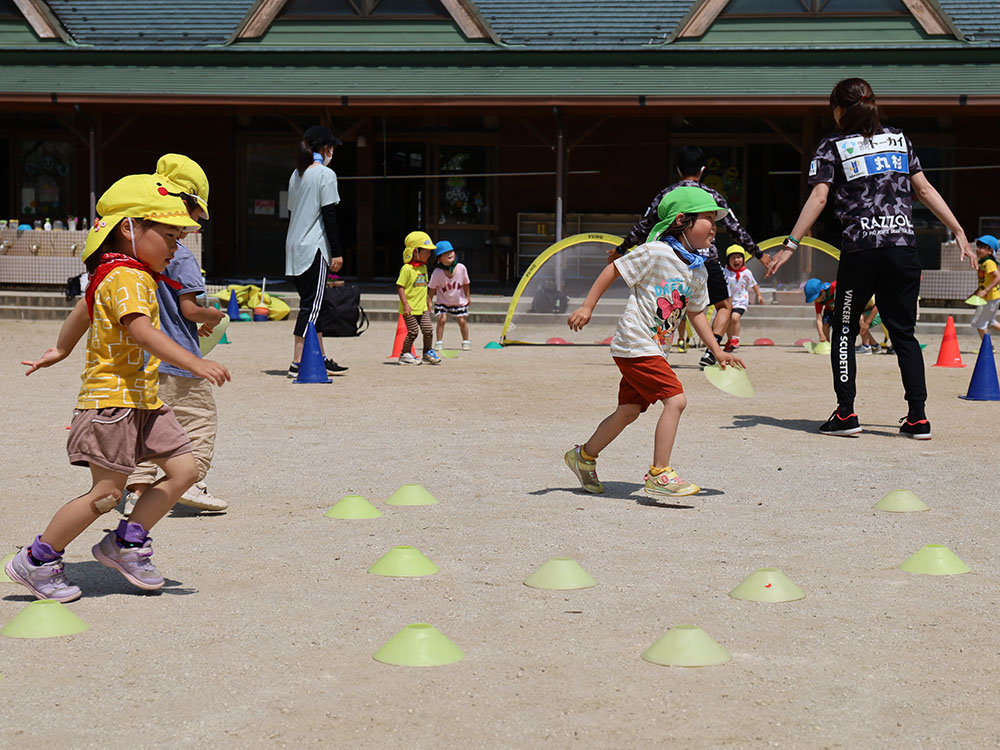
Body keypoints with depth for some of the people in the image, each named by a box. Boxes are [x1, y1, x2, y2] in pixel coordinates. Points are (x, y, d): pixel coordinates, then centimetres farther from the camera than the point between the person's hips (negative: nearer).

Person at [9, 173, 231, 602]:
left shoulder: (120, 275, 16)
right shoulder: (126, 277, -17)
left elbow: (85, 311, 31)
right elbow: (140, 330, -32)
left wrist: (61, 350, 47)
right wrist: (195, 364, -40)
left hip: (143, 400, 10)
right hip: (113, 399, -10)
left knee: (184, 469, 5)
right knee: (106, 492, -7)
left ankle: (126, 543, 14)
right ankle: (37, 561, 6)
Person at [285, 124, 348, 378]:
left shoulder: (296, 175, 15)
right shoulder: (325, 174, -8)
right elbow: (329, 215, -13)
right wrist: (336, 252, -10)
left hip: (294, 248, 8)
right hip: (314, 247, -8)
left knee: (311, 303, 12)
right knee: (312, 305, -7)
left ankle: (322, 359, 17)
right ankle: (298, 363, -12)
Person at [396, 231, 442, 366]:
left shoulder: (423, 267, 12)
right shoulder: (407, 269, -14)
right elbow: (400, 287, -15)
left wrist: (427, 303, 22)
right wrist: (405, 304, -20)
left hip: (422, 308, 7)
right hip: (410, 309, -7)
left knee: (428, 330, 2)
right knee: (413, 332, -4)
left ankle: (428, 352, 19)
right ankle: (405, 355, 11)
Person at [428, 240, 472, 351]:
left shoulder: (461, 268, -19)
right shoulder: (437, 272, -23)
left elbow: (465, 283, -2)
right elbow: (432, 288, -11)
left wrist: (467, 297, 7)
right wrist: (429, 301, -10)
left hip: (459, 300, 2)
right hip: (442, 301, -2)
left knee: (462, 321, 3)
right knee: (441, 319, -13)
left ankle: (466, 341, 22)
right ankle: (439, 342, 1)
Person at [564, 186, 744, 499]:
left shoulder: (698, 271, 10)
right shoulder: (656, 253, -14)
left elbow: (696, 312, 21)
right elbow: (614, 270, -9)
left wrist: (717, 351, 19)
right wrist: (587, 307, -10)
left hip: (654, 350, 9)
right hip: (635, 343, -9)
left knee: (629, 410, 16)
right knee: (676, 399, -17)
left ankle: (584, 456, 34)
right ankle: (659, 476, -12)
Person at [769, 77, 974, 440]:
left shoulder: (833, 147, 4)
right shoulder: (898, 139, 14)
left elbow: (818, 198, -7)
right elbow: (925, 190, 11)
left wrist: (790, 245, -8)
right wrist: (959, 232, 13)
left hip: (861, 250, -3)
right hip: (904, 247, 3)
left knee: (844, 331, 10)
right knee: (904, 333, 9)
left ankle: (846, 413, 3)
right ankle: (918, 417, 3)